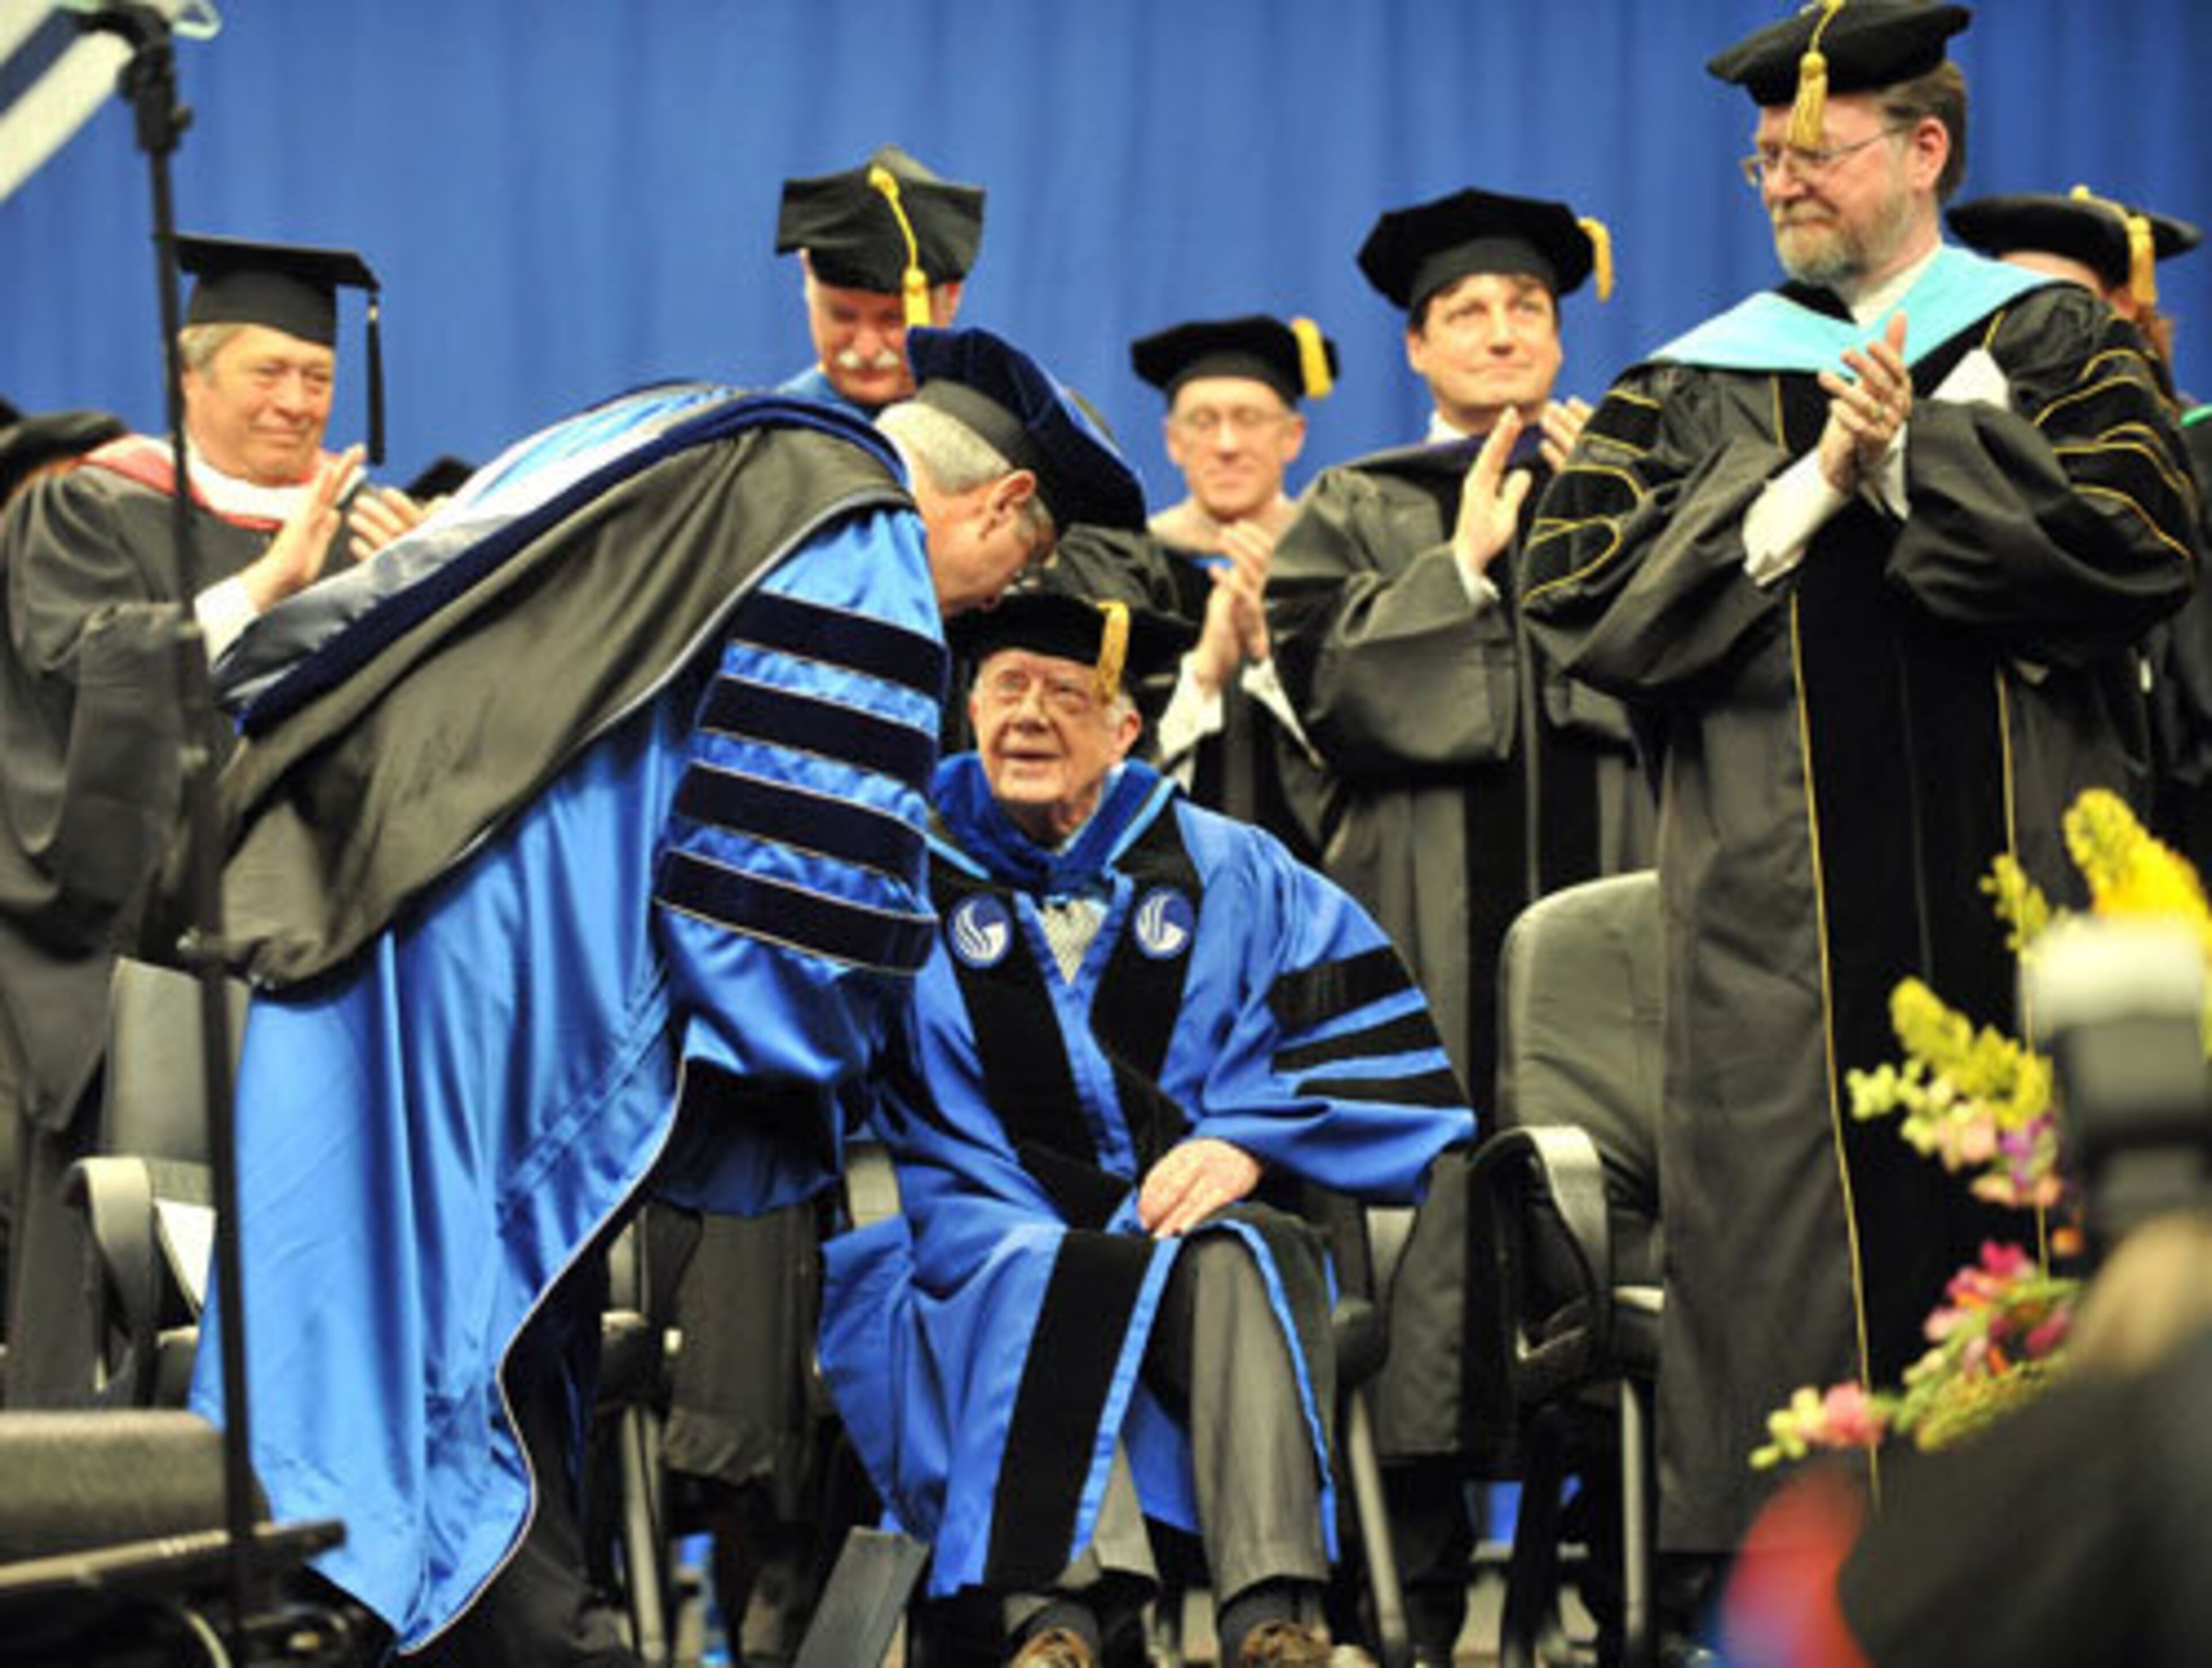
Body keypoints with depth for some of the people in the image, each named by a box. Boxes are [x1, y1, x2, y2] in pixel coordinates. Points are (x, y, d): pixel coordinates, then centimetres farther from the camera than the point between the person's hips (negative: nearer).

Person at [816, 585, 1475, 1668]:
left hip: (1194, 1225, 1)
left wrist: (1249, 1140, -10)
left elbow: (1374, 1043, 8)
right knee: (1031, 1278, -35)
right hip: (987, 1246, -1)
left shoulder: (1228, 875, 14)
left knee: (1243, 1258, -33)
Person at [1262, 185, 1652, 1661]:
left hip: (1597, 879, 1)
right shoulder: (1357, 512, 15)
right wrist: (1463, 561, -4)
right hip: (1426, 910, -1)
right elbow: (1320, 673, -1)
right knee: (1434, 1195, -7)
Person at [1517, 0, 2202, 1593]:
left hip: (2005, 873, -1)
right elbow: (1577, 598, 0)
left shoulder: (2048, 340, 10)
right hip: (1776, 912, 1)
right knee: (1787, 1248, -6)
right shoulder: (1694, 385, 14)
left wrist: (1913, 460, -10)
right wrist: (1807, 488, -6)